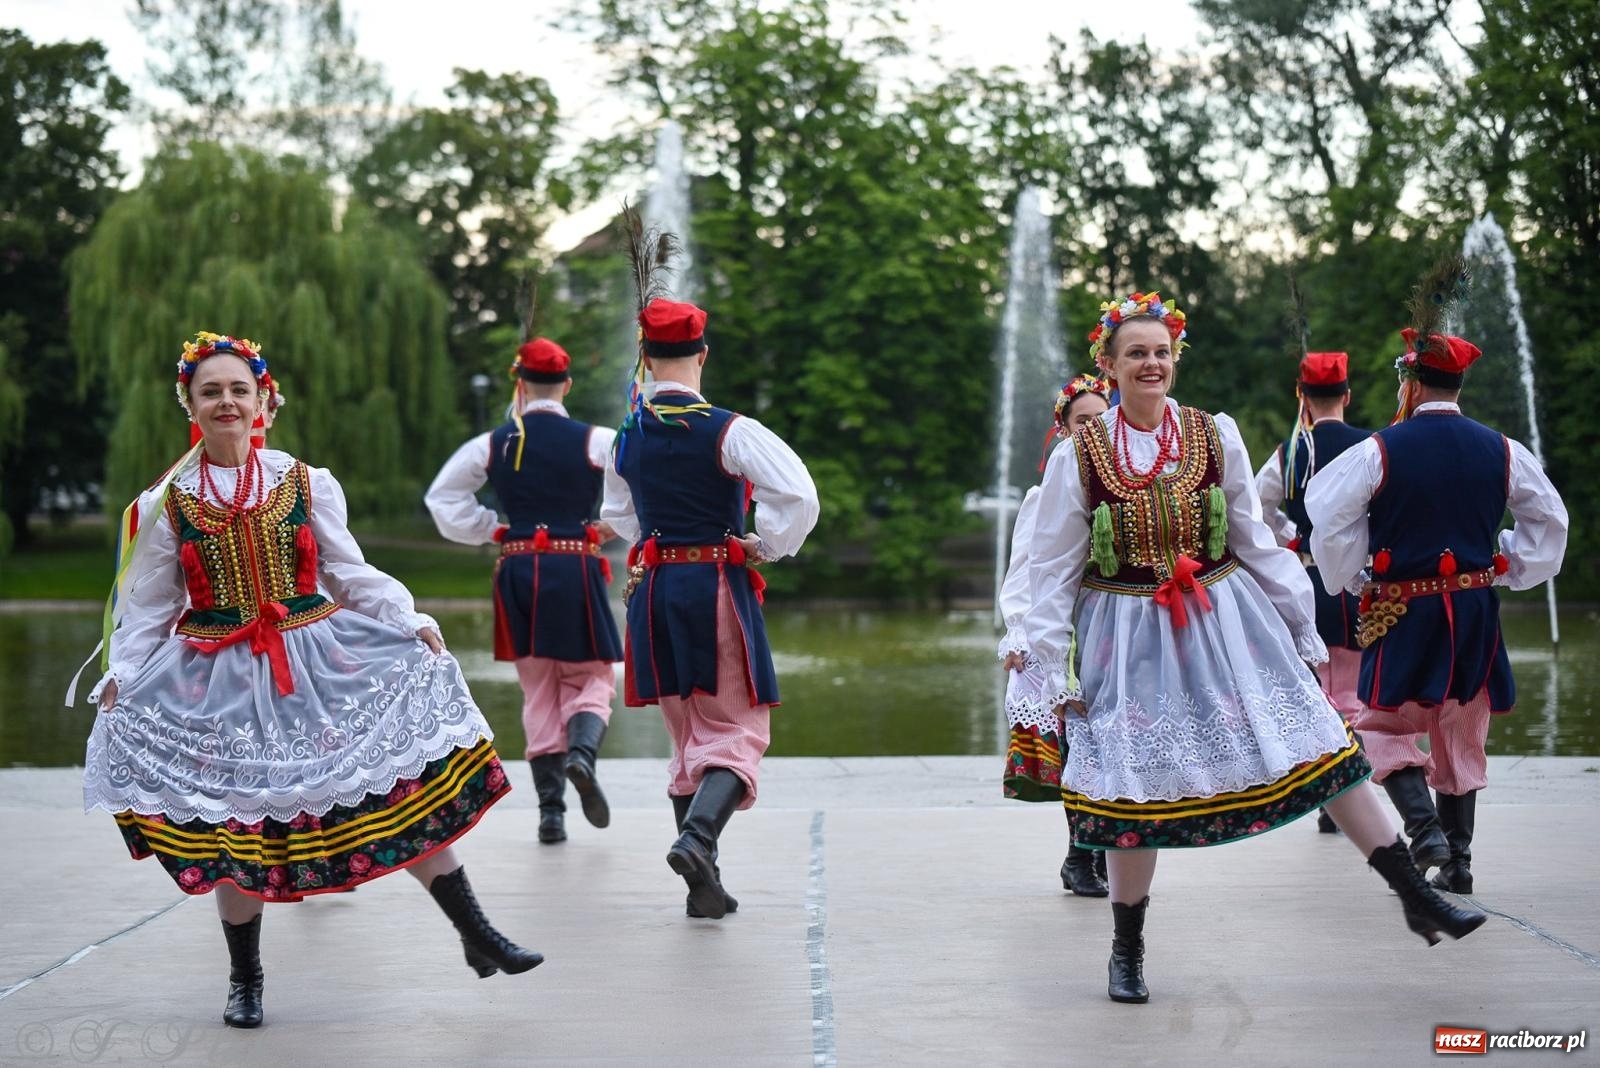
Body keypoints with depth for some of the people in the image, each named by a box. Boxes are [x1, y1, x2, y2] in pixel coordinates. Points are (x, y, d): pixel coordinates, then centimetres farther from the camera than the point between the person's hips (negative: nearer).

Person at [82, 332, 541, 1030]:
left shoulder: (305, 484, 4)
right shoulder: (166, 503, 3)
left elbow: (353, 574, 7)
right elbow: (147, 606, 7)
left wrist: (411, 621, -4)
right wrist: (121, 675, -4)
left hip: (322, 662, 1)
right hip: (220, 682, 0)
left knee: (409, 788, -4)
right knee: (236, 824, 2)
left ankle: (478, 937, 6)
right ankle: (245, 979, 22)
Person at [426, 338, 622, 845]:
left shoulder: (493, 444, 3)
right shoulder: (596, 441, -4)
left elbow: (443, 499, 7)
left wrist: (493, 530, 12)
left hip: (518, 572, 2)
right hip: (576, 570, -2)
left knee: (538, 690, 10)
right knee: (589, 679, 9)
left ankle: (550, 808, 7)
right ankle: (582, 751, -23)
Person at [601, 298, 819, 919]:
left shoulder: (626, 436, 6)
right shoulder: (729, 430, -11)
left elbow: (619, 517, 21)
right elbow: (800, 498, -18)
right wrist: (765, 546, -3)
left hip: (653, 588, 5)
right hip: (717, 587, -5)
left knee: (685, 738, 14)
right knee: (736, 731, 1)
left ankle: (704, 886, 13)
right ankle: (698, 837, -26)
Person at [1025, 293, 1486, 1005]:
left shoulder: (1215, 436, 3)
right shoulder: (1079, 456, -3)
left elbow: (1255, 541, 10)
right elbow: (1053, 569, 2)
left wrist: (1303, 628, 11)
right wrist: (1056, 671, 0)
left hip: (1225, 620, 2)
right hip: (1130, 638, -2)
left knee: (1320, 749, -4)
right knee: (1135, 786, 1)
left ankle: (1416, 897, 4)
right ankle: (1126, 951, 19)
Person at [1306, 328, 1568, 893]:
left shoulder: (1380, 449, -10)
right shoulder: (1500, 449, 1)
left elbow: (1331, 522, -9)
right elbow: (1549, 518, 11)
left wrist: (1350, 580, 5)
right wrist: (1510, 572, 19)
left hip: (1402, 612, -4)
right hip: (1475, 612, 4)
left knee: (1385, 726, 7)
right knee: (1462, 738, 14)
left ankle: (1425, 826, -15)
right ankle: (1457, 863, 16)